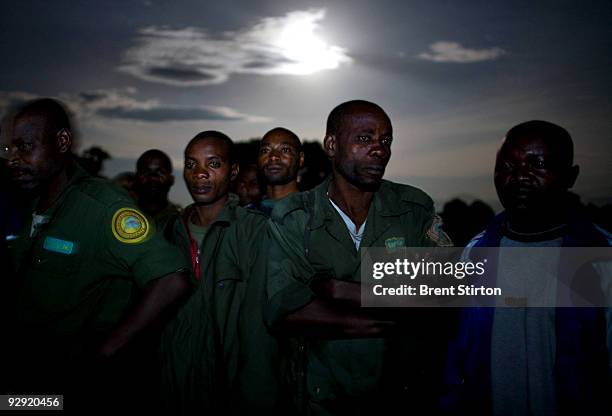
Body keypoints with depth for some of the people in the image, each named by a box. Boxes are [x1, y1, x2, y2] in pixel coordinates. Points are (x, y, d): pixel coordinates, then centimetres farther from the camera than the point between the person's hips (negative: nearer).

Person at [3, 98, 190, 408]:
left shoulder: (103, 206, -22)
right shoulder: (31, 208, 3)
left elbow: (172, 283, -30)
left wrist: (99, 356, -23)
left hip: (84, 384, -7)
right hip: (26, 377, 7)